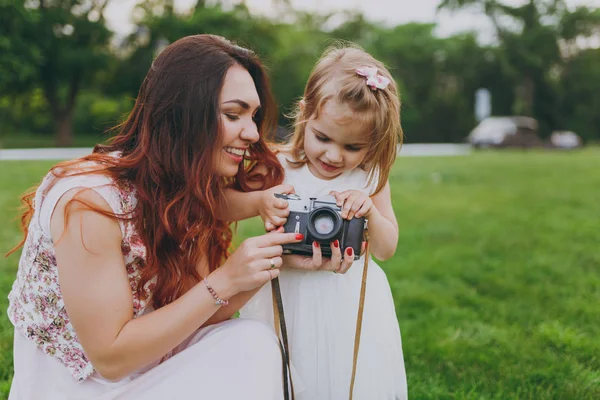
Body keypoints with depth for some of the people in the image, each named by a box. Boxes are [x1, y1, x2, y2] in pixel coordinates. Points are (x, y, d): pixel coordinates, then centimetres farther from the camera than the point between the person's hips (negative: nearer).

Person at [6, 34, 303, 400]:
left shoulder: (189, 193, -2)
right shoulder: (90, 198, -26)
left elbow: (190, 318, -4)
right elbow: (110, 356, -22)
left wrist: (274, 262, -19)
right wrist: (223, 281, -28)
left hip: (141, 367, 7)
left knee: (254, 344, -15)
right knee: (247, 351, -20)